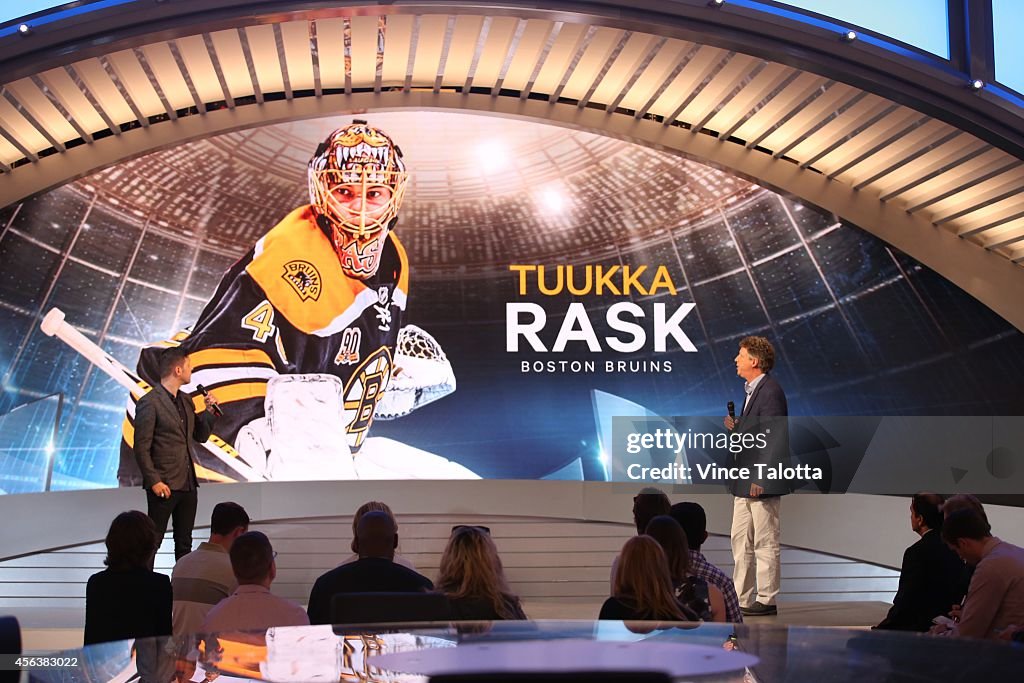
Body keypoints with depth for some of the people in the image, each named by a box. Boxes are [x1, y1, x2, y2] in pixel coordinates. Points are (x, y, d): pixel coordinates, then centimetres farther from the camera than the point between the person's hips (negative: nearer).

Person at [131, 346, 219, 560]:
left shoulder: (185, 401, 13)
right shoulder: (149, 402, -11)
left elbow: (200, 436, 18)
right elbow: (141, 447, -13)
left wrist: (208, 412, 3)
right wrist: (154, 481, -17)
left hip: (188, 484, 8)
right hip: (164, 486, -8)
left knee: (184, 543, 12)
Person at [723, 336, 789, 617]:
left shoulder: (770, 390, -16)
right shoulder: (752, 390, 15)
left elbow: (774, 436, -20)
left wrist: (760, 479, -22)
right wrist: (736, 427, 4)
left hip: (763, 482, -10)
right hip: (745, 482, 10)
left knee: (765, 543, -1)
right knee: (740, 541, 13)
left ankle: (766, 601, 7)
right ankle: (741, 600, 20)